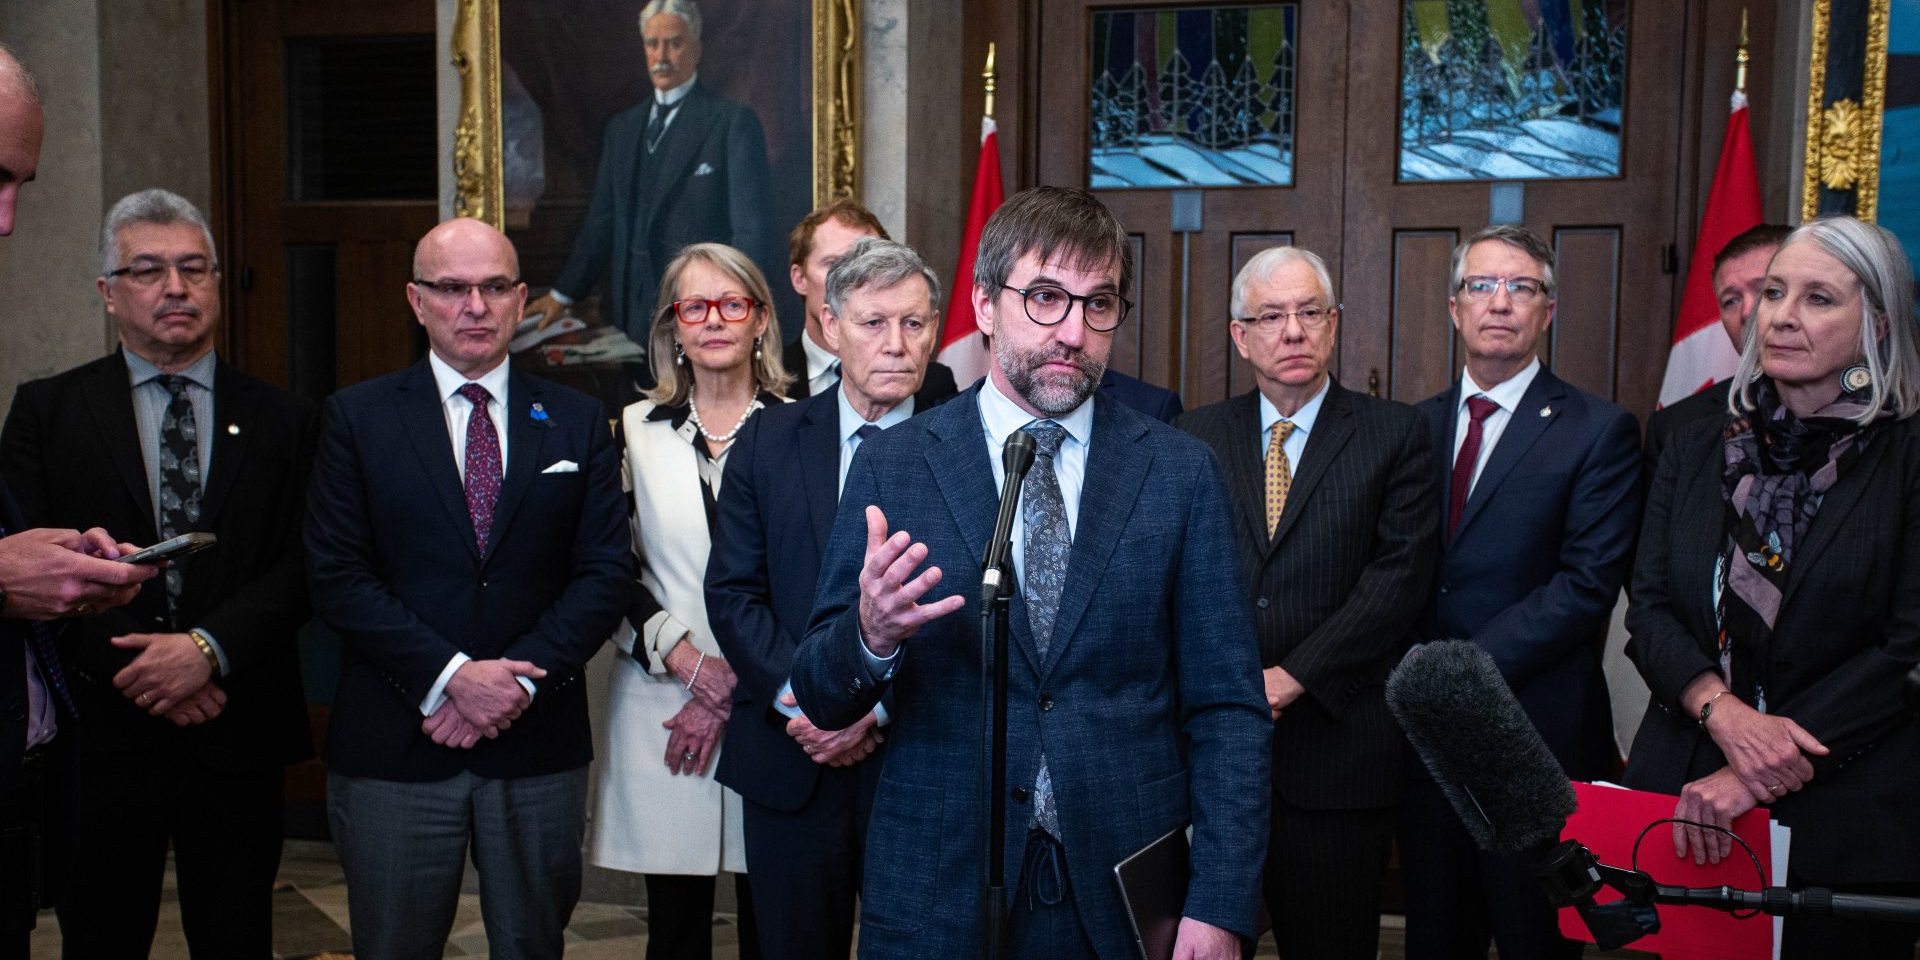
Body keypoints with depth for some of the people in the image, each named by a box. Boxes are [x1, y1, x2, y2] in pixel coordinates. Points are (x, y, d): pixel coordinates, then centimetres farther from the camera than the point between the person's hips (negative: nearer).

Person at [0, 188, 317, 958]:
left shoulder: (281, 420, 6)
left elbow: (304, 567, -2)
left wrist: (211, 647, -16)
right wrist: (135, 669, -13)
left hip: (239, 740, 1)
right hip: (98, 736, 0)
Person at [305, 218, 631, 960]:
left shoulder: (578, 423, 6)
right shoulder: (357, 417, 1)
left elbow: (606, 572, 0)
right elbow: (337, 577, -6)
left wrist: (519, 682, -12)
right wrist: (450, 676, -15)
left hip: (539, 744, 1)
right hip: (394, 748, -1)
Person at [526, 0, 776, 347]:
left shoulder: (734, 122, -2)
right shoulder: (621, 128, 17)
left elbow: (752, 231, -7)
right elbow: (601, 223, 18)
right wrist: (562, 295, 12)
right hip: (631, 317, 5)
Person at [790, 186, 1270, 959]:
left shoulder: (1181, 472, 0)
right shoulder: (890, 467, -2)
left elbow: (1227, 707, 0)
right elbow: (820, 699, -1)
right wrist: (871, 634, -22)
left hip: (1131, 896, 1)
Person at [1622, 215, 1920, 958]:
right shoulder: (1697, 447, 7)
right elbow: (1649, 608, 3)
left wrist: (1757, 777, -16)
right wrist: (1721, 711, -17)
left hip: (1850, 819, -3)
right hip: (1682, 794, 3)